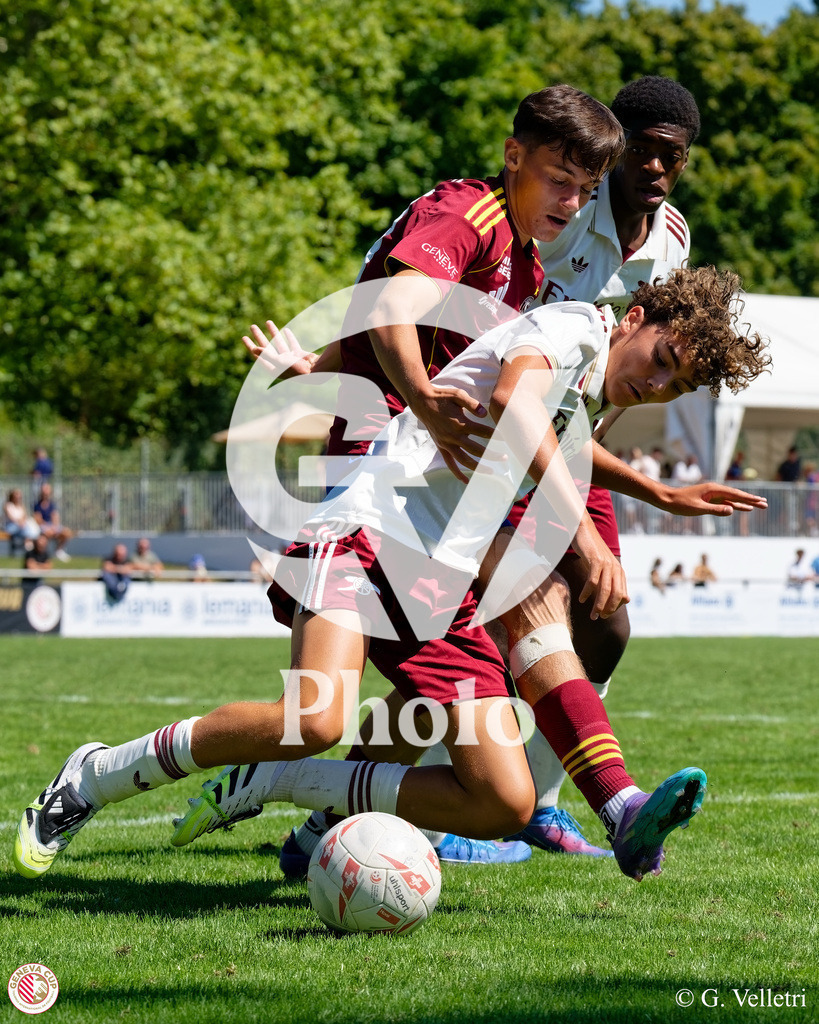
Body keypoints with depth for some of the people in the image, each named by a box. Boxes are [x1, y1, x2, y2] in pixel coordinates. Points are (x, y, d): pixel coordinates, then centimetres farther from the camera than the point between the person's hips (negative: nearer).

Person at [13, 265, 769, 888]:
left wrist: (662, 495, 46)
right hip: (369, 530, -9)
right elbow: (513, 397, -24)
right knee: (317, 718, -35)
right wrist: (583, 529, -32)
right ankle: (97, 776, -13)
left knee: (506, 805, -5)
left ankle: (267, 783, 2)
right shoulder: (572, 326, -1)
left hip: (441, 593, 9)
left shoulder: (591, 401, 25)